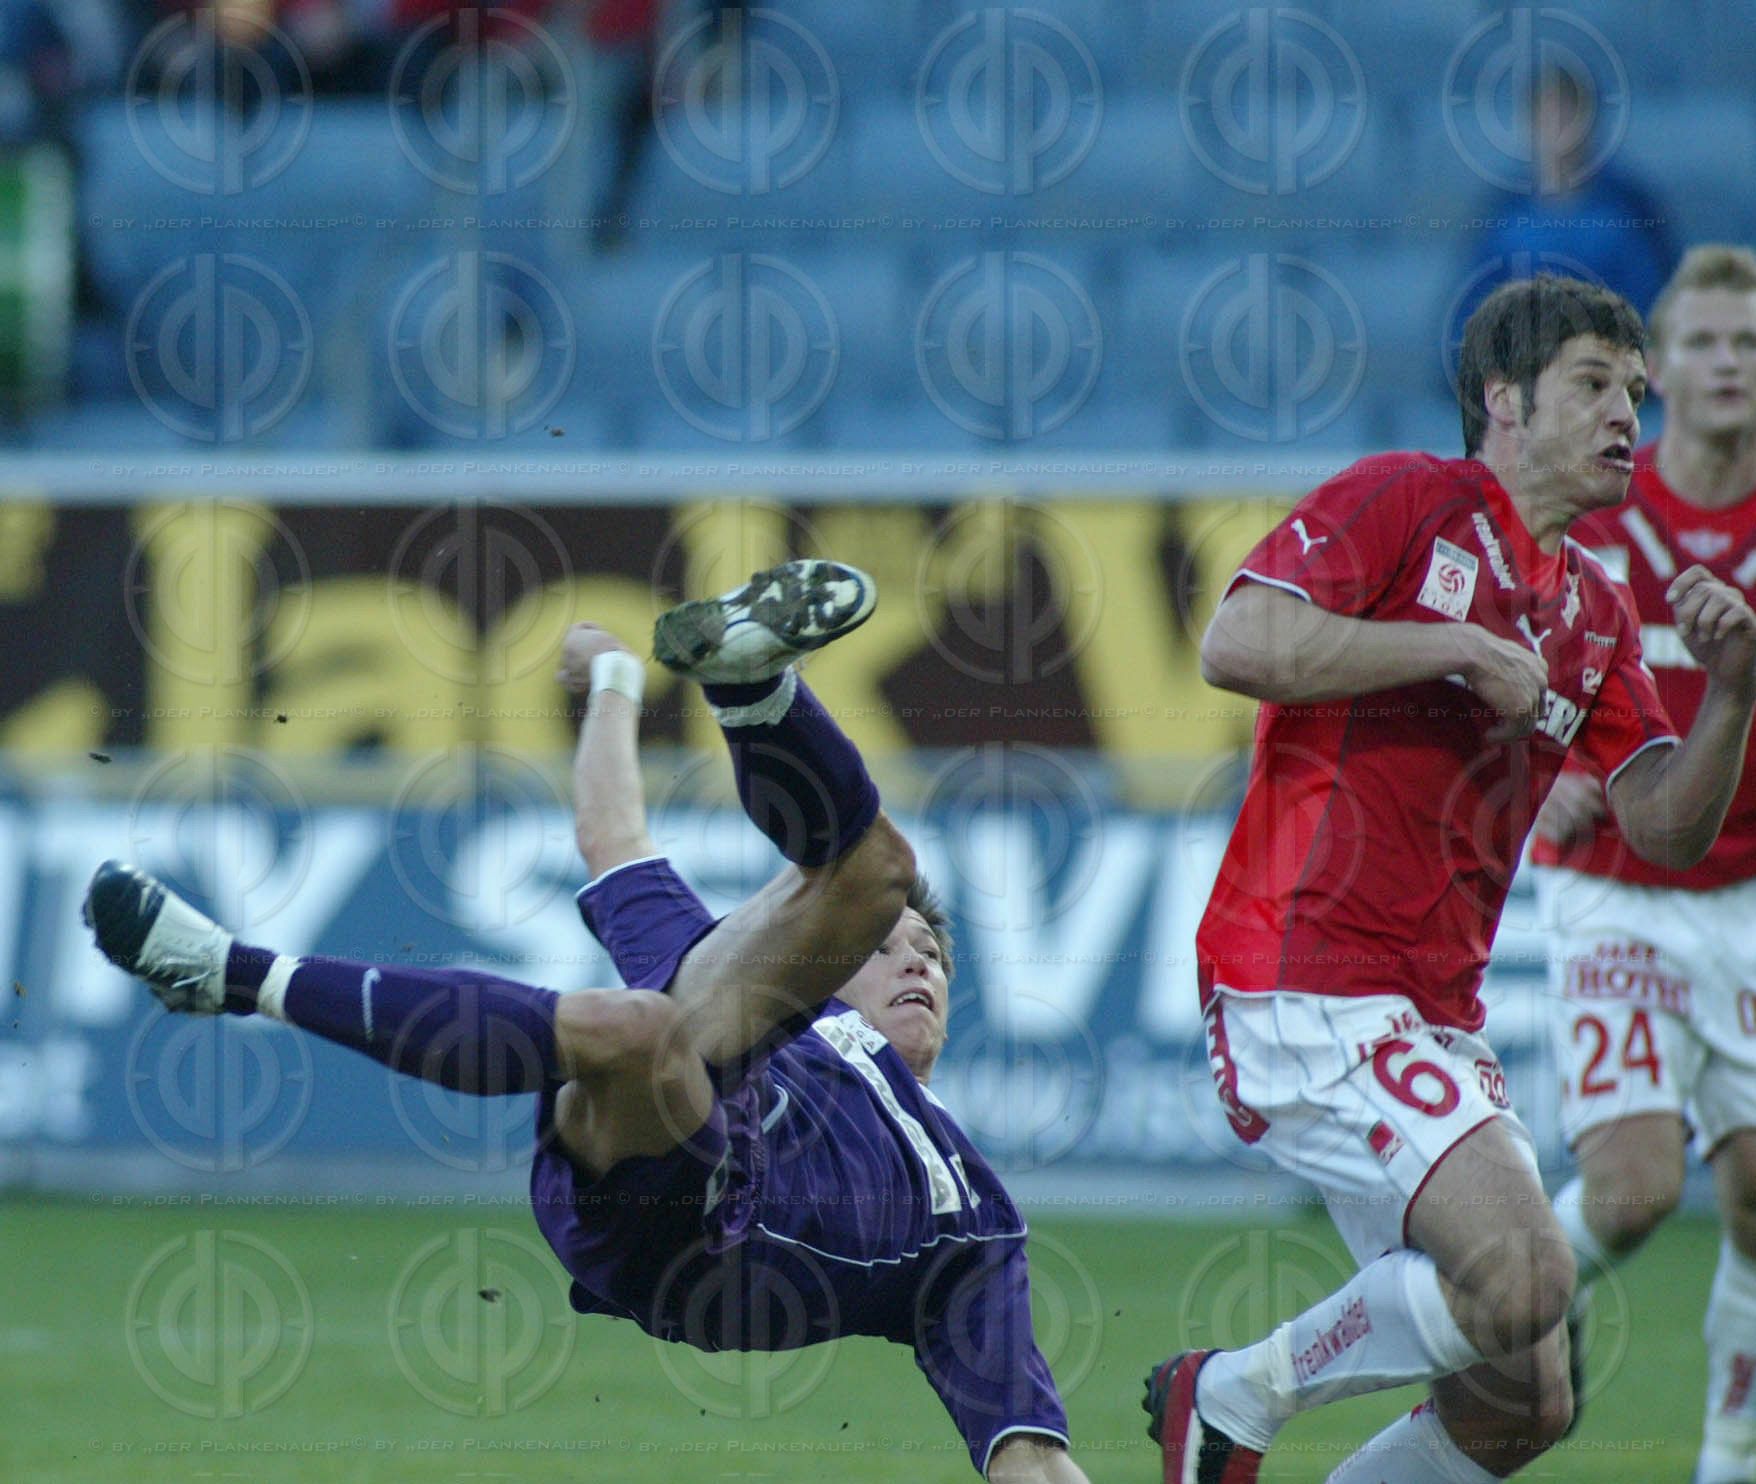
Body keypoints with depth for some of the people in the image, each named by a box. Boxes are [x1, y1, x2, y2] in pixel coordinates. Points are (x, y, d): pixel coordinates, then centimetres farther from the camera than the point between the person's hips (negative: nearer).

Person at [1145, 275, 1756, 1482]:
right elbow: (1238, 643, -16)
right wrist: (1458, 646, -14)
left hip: (1440, 1016, 9)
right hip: (1310, 985, -8)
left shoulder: (1595, 612, 19)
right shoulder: (1404, 500, -2)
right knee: (1526, 1273, -25)